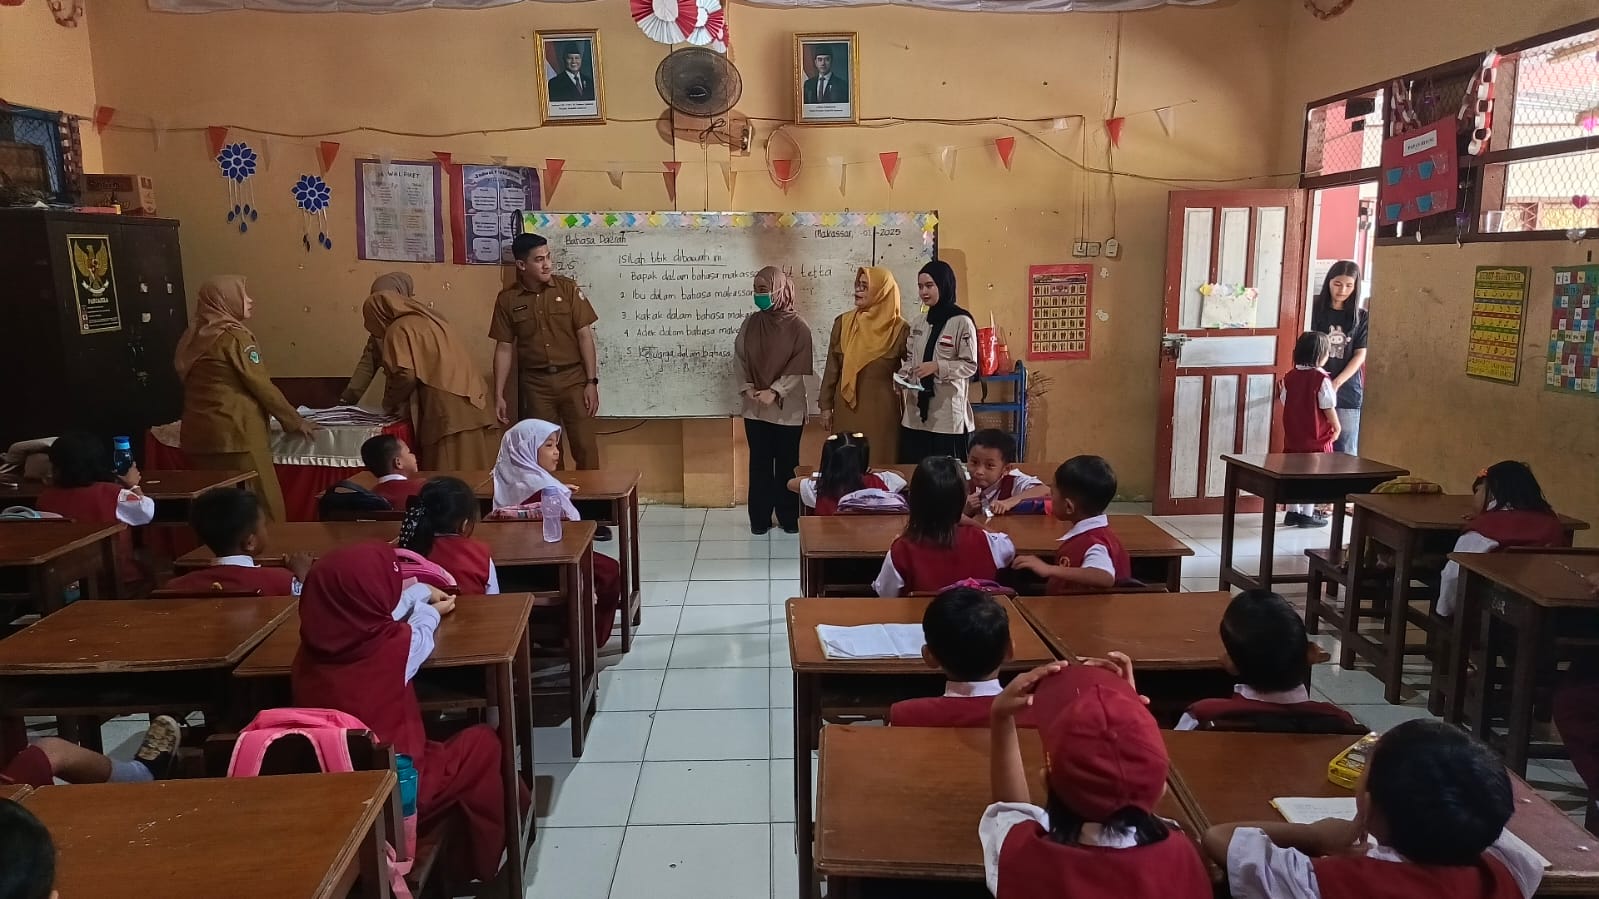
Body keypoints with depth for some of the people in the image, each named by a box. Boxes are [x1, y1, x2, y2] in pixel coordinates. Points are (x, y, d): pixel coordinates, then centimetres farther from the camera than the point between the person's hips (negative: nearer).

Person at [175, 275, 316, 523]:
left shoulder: (194, 338, 13)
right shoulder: (234, 337, -10)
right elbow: (262, 387, -10)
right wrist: (294, 421, 1)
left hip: (199, 434, 8)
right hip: (234, 434, -8)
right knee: (262, 509, -2)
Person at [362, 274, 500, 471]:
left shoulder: (399, 330, -1)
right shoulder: (428, 318, 23)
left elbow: (406, 375, -13)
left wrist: (389, 402, 5)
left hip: (448, 412, -8)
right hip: (471, 405, 8)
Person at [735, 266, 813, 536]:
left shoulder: (798, 326, -6)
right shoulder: (751, 323, 4)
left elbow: (799, 367, -10)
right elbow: (740, 358, 7)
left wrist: (774, 391, -17)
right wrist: (746, 388, -8)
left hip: (787, 408, -3)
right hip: (755, 407, 3)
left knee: (787, 463, 6)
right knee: (759, 463, 7)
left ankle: (788, 518, 18)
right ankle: (759, 518, 17)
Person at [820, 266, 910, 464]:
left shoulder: (900, 329, -3)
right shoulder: (843, 322, 5)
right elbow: (832, 368, 7)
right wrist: (825, 405, 5)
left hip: (881, 411, -2)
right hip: (846, 408, 3)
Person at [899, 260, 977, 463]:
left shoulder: (962, 322, -6)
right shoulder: (919, 325, 14)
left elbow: (970, 365, -9)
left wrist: (937, 367, -21)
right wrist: (902, 376, -2)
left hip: (947, 417, -6)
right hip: (915, 415, 6)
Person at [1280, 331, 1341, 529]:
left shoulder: (1290, 377, 2)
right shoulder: (1322, 379, -15)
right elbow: (1328, 408, -13)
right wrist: (1337, 427, 1)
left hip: (1293, 436, 6)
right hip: (1316, 438, -6)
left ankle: (1292, 512, 19)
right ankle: (1307, 514, 7)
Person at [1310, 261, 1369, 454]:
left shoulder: (1360, 317, 8)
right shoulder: (1315, 310, 3)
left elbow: (1360, 355, 3)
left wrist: (1336, 383, -11)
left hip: (1347, 393, 1)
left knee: (1345, 453, 3)